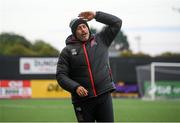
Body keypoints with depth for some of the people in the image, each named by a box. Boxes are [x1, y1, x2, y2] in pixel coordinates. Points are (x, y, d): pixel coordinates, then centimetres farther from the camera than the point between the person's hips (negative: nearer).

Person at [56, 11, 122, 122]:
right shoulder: (67, 51, 3)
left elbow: (117, 22, 9)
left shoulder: (100, 40, 9)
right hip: (83, 100, -1)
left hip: (104, 96, 1)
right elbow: (61, 75, -2)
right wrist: (75, 87, -18)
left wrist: (96, 15, 2)